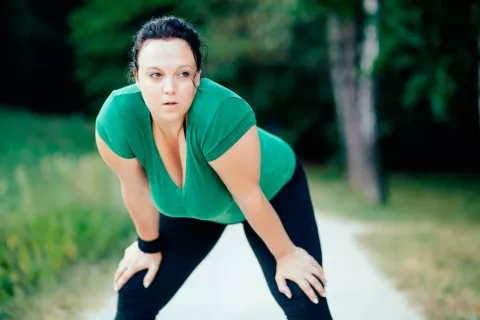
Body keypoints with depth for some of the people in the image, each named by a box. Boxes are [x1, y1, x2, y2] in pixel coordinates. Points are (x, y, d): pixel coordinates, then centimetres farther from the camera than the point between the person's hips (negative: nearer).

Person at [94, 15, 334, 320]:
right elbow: (136, 189, -15)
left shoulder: (222, 114, -43)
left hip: (273, 188, -3)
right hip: (194, 203, 3)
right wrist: (149, 246, -1)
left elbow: (249, 196, -29)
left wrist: (286, 254, -15)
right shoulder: (117, 118, -33)